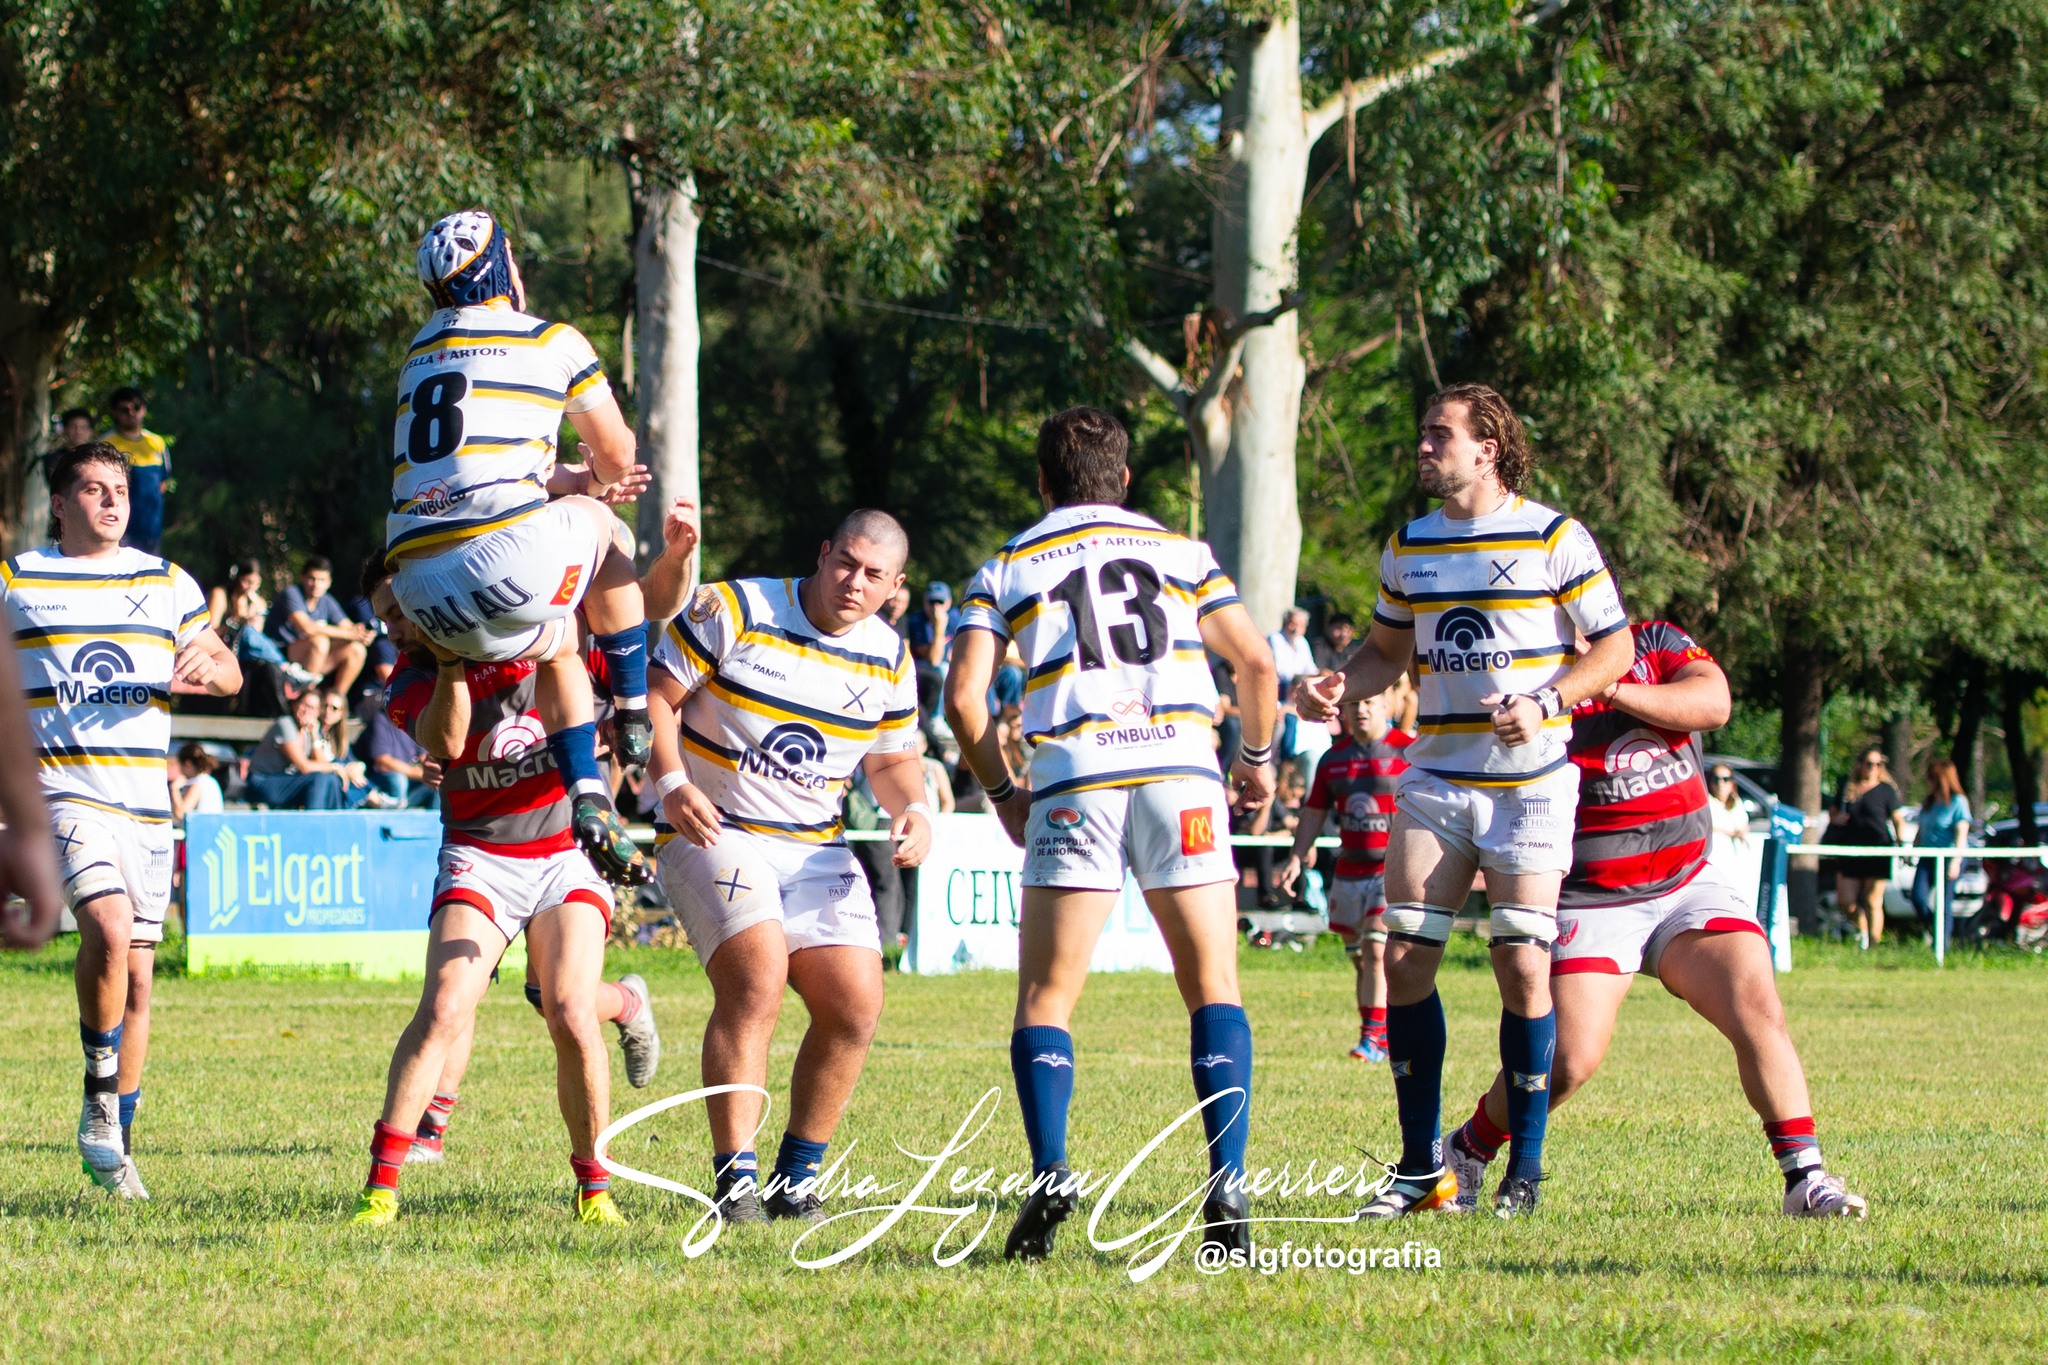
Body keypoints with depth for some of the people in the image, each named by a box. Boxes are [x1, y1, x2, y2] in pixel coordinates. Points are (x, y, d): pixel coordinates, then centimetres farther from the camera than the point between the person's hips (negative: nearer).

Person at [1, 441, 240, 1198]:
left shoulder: (167, 583, 12)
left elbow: (229, 672, 18)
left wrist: (206, 668, -6)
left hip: (147, 801, 4)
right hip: (64, 790, -4)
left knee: (138, 977, 5)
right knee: (109, 927, -27)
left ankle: (115, 1142, 16)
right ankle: (101, 1097, -11)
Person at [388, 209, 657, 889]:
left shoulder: (420, 354, 25)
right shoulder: (553, 343, 8)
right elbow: (619, 458, 21)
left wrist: (576, 483, 34)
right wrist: (596, 483, 43)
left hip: (419, 590, 5)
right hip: (505, 553, -5)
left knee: (556, 643, 31)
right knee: (602, 527, 27)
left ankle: (590, 800, 16)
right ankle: (636, 719, 28)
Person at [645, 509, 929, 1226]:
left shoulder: (889, 660, 5)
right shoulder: (732, 610, -10)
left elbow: (891, 759, 17)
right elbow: (657, 694, -8)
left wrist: (912, 809, -5)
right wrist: (672, 783, -23)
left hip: (814, 847, 5)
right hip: (712, 834, -5)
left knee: (855, 1005, -7)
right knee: (757, 976, -27)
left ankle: (796, 1180, 11)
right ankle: (734, 1180, -21)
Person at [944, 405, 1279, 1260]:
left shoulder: (1006, 568, 16)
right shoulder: (1179, 552, 18)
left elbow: (964, 693, 4)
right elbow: (1255, 660, 11)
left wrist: (1002, 793, 17)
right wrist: (1258, 761, 26)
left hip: (1075, 782, -1)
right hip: (1183, 768, 1)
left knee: (1045, 999, 6)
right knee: (1213, 990, 7)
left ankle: (1049, 1172, -16)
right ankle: (1227, 1183, -11)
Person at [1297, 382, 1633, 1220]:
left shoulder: (1554, 538, -5)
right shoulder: (1409, 547, 9)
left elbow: (1615, 647, -4)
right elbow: (1388, 649, 21)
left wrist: (1545, 701, -18)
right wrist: (1339, 689, 1)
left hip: (1529, 780, -4)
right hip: (1434, 776, 5)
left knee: (1522, 967, -9)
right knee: (1405, 958, -2)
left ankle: (1525, 1170, 1)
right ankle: (1422, 1167, 7)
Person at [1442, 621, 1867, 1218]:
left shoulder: (1657, 644, 4)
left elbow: (1712, 703, -15)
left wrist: (1611, 688, -26)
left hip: (1689, 881, 3)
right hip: (1589, 896, -2)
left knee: (1759, 1016, -15)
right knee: (1567, 1062, -13)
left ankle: (1806, 1177, -10)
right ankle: (1466, 1154, 13)